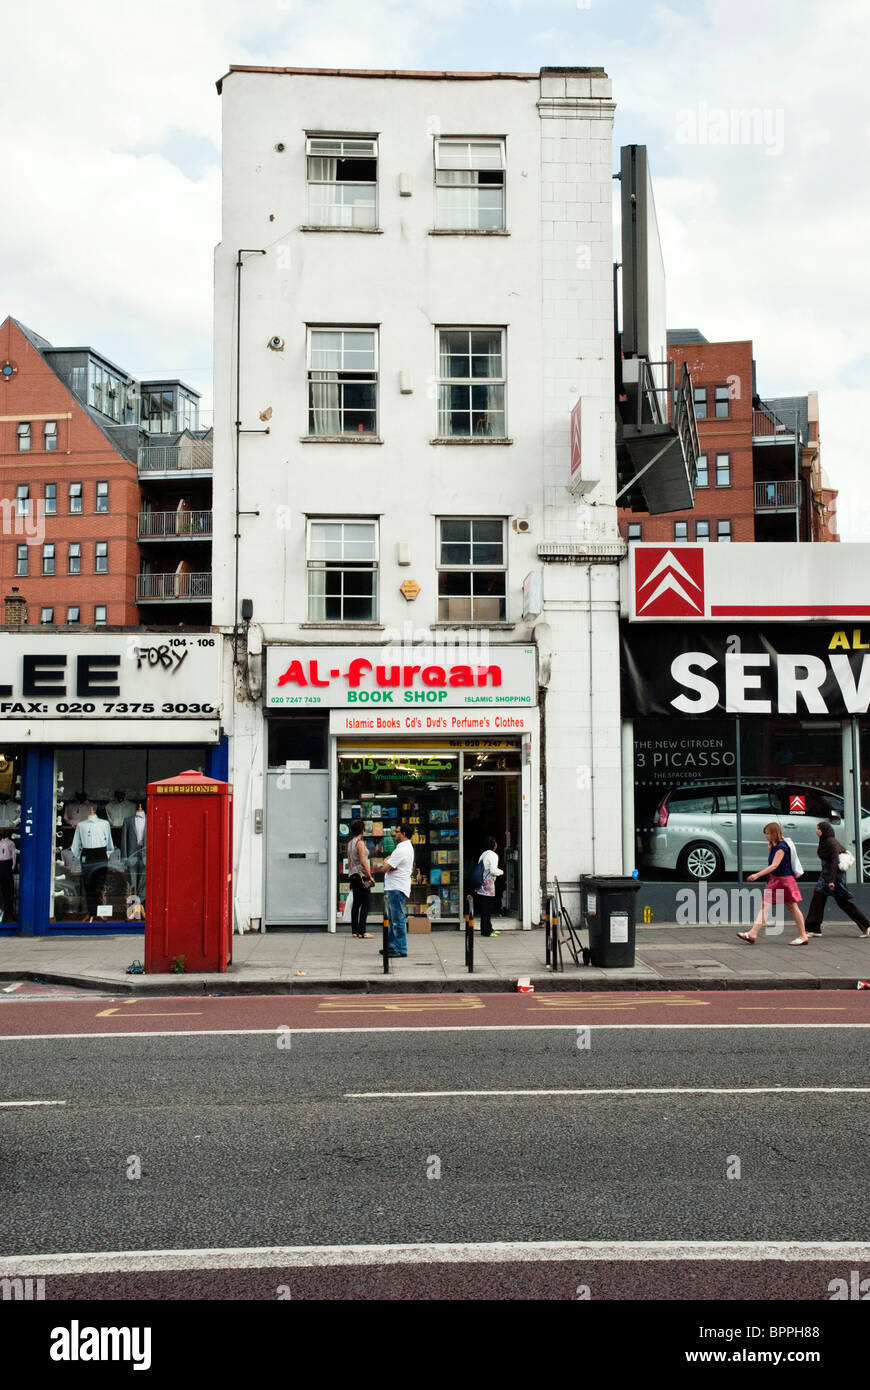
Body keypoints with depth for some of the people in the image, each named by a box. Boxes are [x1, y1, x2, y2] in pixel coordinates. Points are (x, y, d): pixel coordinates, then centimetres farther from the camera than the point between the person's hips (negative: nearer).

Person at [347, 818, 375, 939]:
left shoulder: (350, 843, 11)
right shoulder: (360, 842, -14)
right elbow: (363, 862, -18)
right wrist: (370, 876, -12)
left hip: (353, 875, 9)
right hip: (361, 875, -9)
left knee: (356, 902, 11)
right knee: (366, 902, -7)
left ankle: (355, 930, 13)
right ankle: (362, 932, -11)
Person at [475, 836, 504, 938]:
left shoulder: (483, 854, 16)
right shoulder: (493, 855, -10)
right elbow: (493, 870, -19)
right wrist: (501, 872, 0)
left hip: (480, 883, 8)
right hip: (487, 884, -8)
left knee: (484, 908, 12)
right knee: (487, 908, -5)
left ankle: (488, 929, 19)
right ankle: (487, 931, -3)